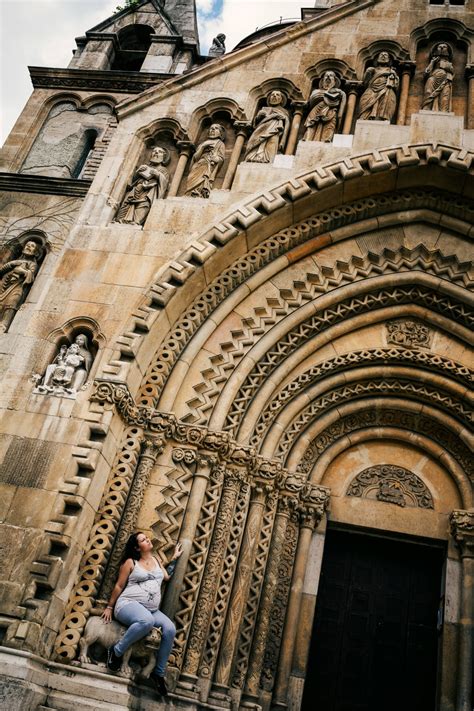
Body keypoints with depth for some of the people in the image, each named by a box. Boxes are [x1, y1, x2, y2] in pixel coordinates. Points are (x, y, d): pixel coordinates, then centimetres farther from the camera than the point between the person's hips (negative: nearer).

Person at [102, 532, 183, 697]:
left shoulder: (156, 559, 17)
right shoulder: (130, 562, 1)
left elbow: (167, 576, 16)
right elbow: (119, 586, 4)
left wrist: (174, 558, 20)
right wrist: (109, 607, 4)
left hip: (152, 610, 5)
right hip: (128, 604, -5)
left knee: (170, 629, -25)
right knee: (147, 621, -42)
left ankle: (159, 673, -9)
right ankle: (116, 651, -20)